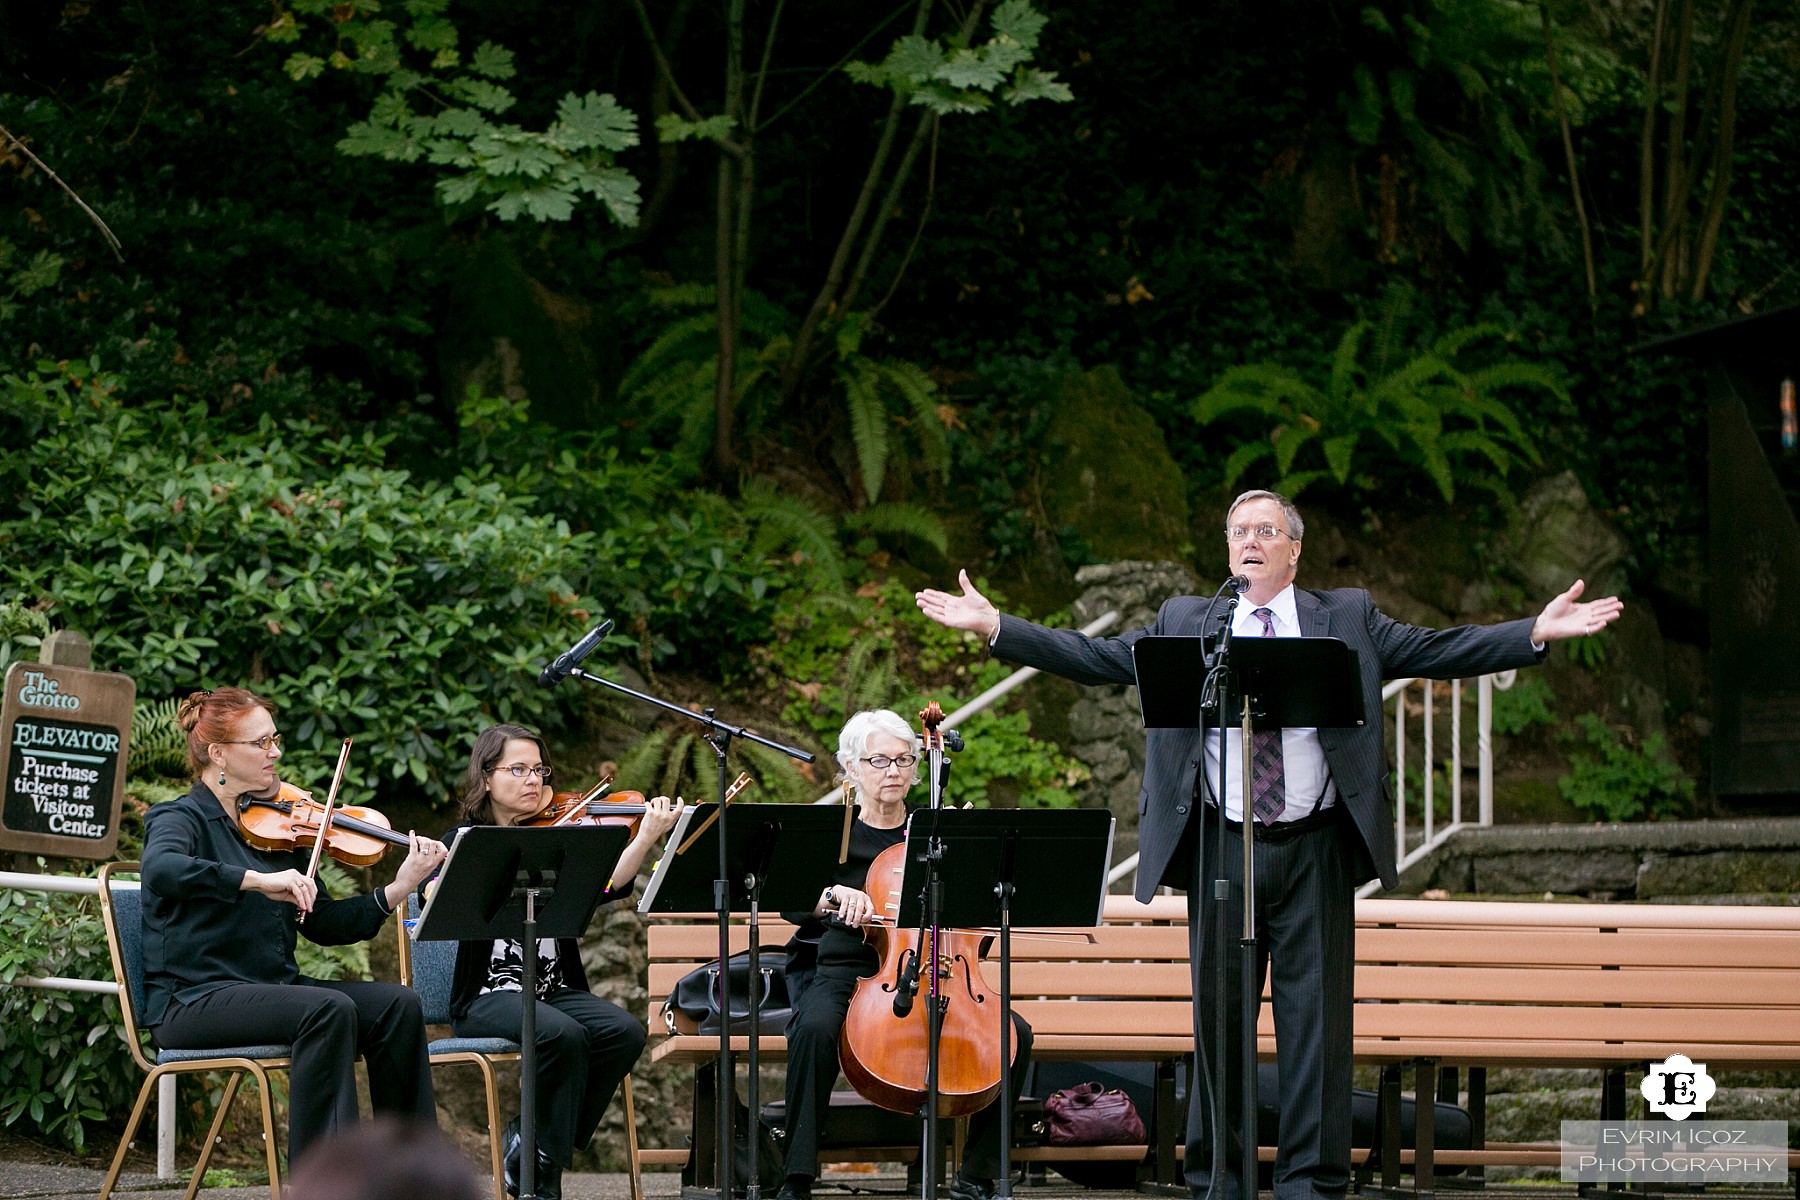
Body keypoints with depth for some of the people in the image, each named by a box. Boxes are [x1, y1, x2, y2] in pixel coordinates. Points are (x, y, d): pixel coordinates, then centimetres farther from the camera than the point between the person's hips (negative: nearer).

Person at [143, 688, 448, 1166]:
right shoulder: (183, 819, -4)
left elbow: (325, 925, 11)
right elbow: (161, 870, -30)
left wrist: (399, 888, -2)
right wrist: (259, 880, -36)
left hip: (271, 990, 7)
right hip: (195, 999, -7)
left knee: (396, 1004, -12)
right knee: (330, 1010, -30)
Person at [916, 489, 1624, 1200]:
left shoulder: (1347, 619, 10)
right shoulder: (1183, 622, 12)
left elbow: (1436, 652, 3)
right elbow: (1094, 660, 9)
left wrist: (1537, 633, -9)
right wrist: (993, 627, 0)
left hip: (1314, 854, -1)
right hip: (1222, 849, 1)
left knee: (1315, 1018, -1)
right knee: (1218, 1016, 4)